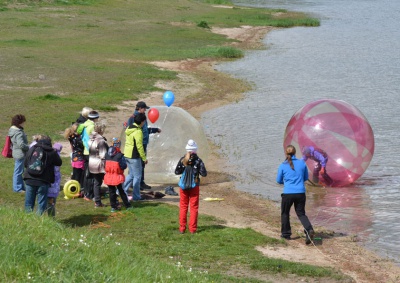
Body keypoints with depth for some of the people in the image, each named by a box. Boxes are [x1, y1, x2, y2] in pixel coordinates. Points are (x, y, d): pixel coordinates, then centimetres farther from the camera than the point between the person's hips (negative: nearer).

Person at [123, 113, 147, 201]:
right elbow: (139, 146, -20)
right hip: (134, 156, -9)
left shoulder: (129, 128, 9)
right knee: (137, 176, 2)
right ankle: (136, 196, 7)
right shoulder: (138, 132, -19)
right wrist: (144, 158, -12)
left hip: (127, 155, 9)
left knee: (131, 174, 20)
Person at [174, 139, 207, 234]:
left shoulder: (182, 159, -6)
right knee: (194, 208, 7)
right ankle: (192, 229, 6)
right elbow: (204, 174, -10)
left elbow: (177, 172, -3)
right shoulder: (198, 160, -10)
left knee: (183, 207, 11)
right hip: (194, 186, -1)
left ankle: (182, 228, 10)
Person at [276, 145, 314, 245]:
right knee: (301, 213, 11)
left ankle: (286, 233, 25)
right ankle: (309, 229, -13)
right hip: (301, 193, 2)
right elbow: (306, 178, 12)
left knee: (285, 213, 19)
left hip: (288, 193, -2)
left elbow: (279, 181, 7)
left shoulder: (282, 166, -5)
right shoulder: (302, 163, 1)